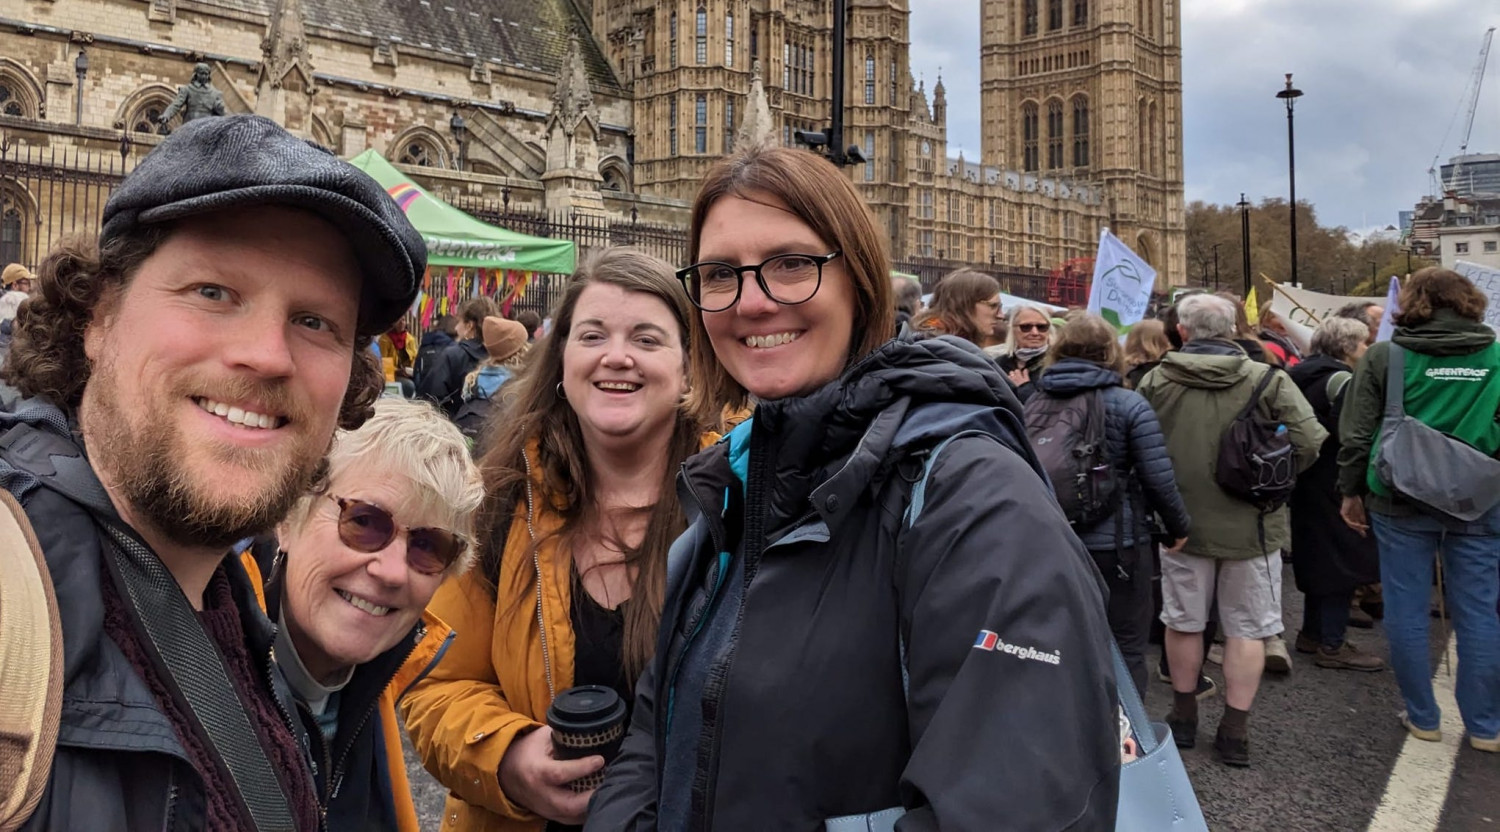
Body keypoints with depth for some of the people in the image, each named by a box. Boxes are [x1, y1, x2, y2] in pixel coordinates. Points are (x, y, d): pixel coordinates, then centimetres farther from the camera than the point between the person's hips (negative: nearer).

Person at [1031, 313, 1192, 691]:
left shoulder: (1034, 401, 2)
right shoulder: (1128, 403, -9)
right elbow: (1159, 478, -13)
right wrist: (1179, 526, 4)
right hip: (1116, 542, -4)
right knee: (1125, 649, 8)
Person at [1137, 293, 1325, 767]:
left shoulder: (1156, 381, -7)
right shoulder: (1268, 380, -9)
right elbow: (1309, 442, -12)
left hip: (1183, 523, 1)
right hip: (1252, 524, -1)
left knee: (1183, 623, 15)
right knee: (1246, 628, 10)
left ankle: (1183, 719, 28)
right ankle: (1236, 732, 14)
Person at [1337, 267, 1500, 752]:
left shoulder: (1385, 357, -4)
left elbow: (1356, 435, -3)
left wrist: (1351, 492, 8)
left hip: (1401, 503, -1)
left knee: (1407, 611, 9)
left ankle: (1422, 717, 18)